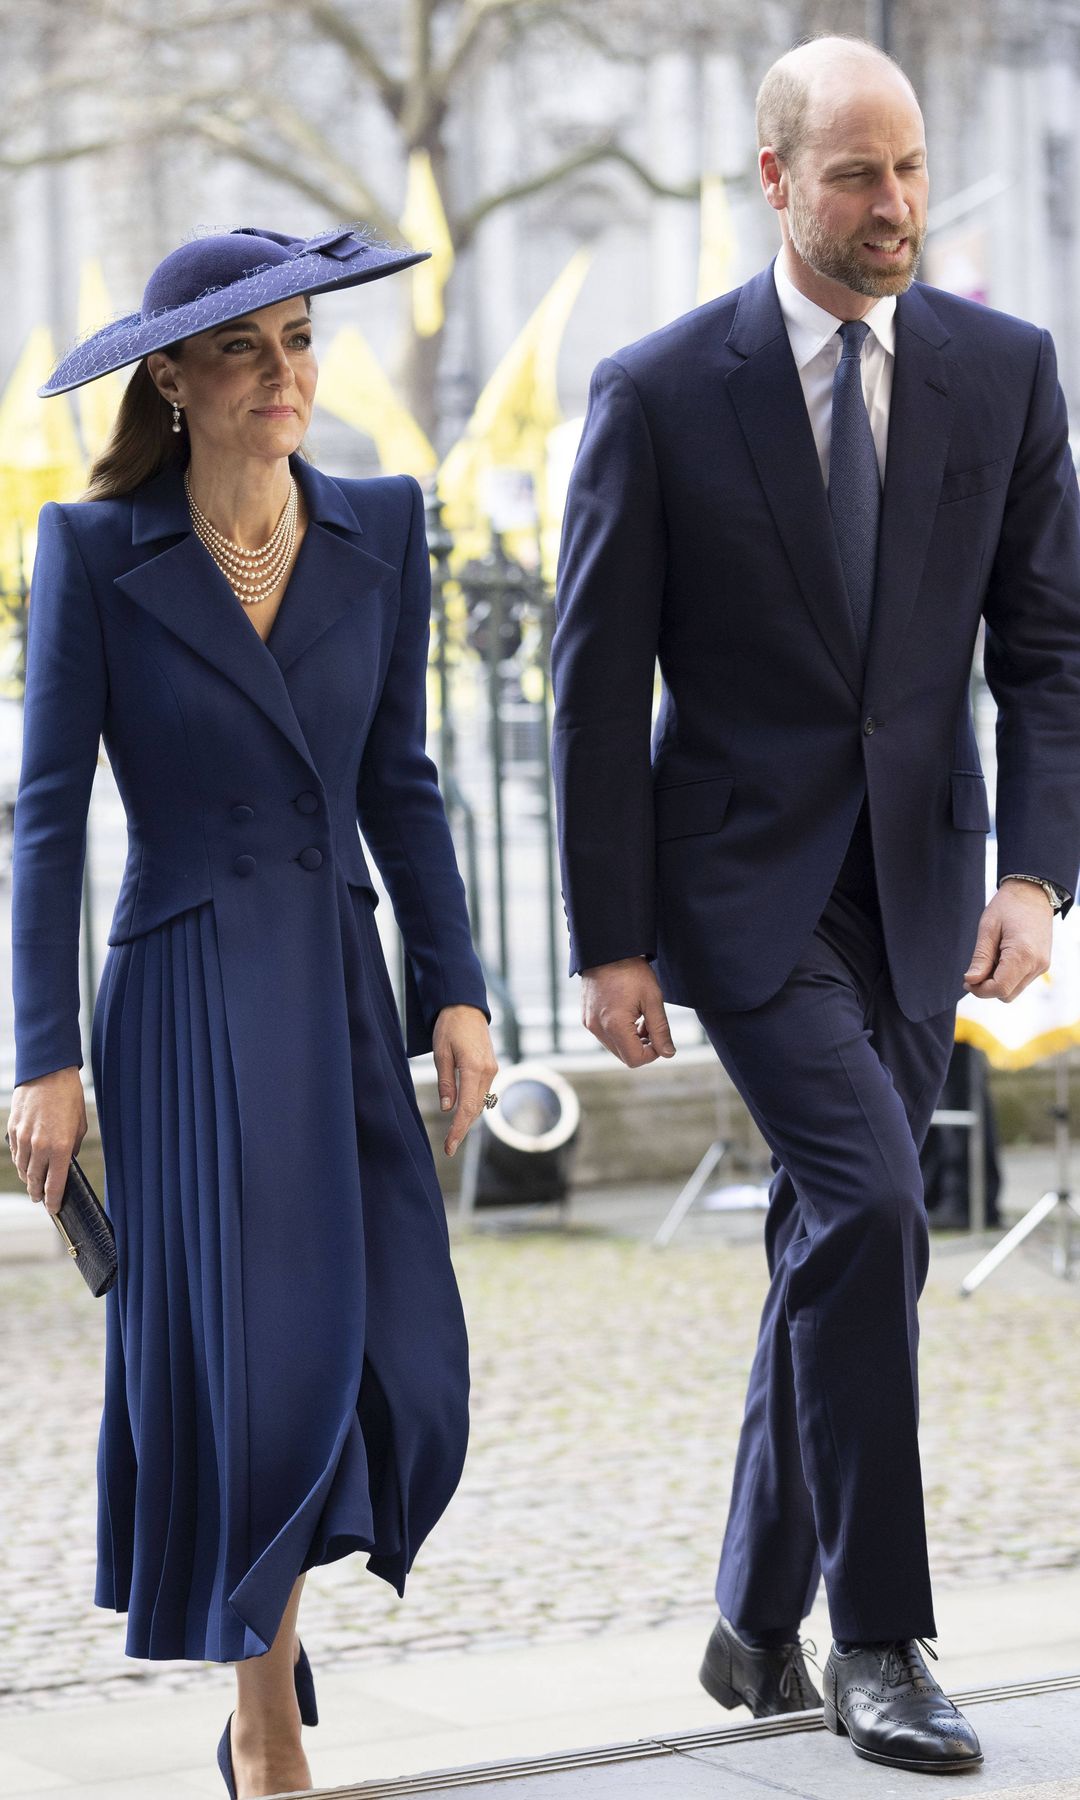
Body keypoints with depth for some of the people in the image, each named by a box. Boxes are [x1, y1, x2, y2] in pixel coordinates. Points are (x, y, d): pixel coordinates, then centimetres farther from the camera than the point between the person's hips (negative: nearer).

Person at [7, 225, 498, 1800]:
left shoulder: (380, 529, 5)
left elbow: (399, 783, 10)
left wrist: (456, 990, 3)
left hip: (344, 991, 4)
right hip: (187, 1003, -4)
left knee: (403, 1369, -2)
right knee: (261, 1359, -5)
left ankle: (257, 1596, 27)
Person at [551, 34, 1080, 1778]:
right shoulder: (660, 391, -7)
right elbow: (598, 682, -5)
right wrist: (611, 943, -7)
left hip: (918, 883, 4)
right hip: (744, 877, -4)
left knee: (842, 1243, 9)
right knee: (869, 1204, -18)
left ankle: (758, 1623, 25)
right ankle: (878, 1640, -7)